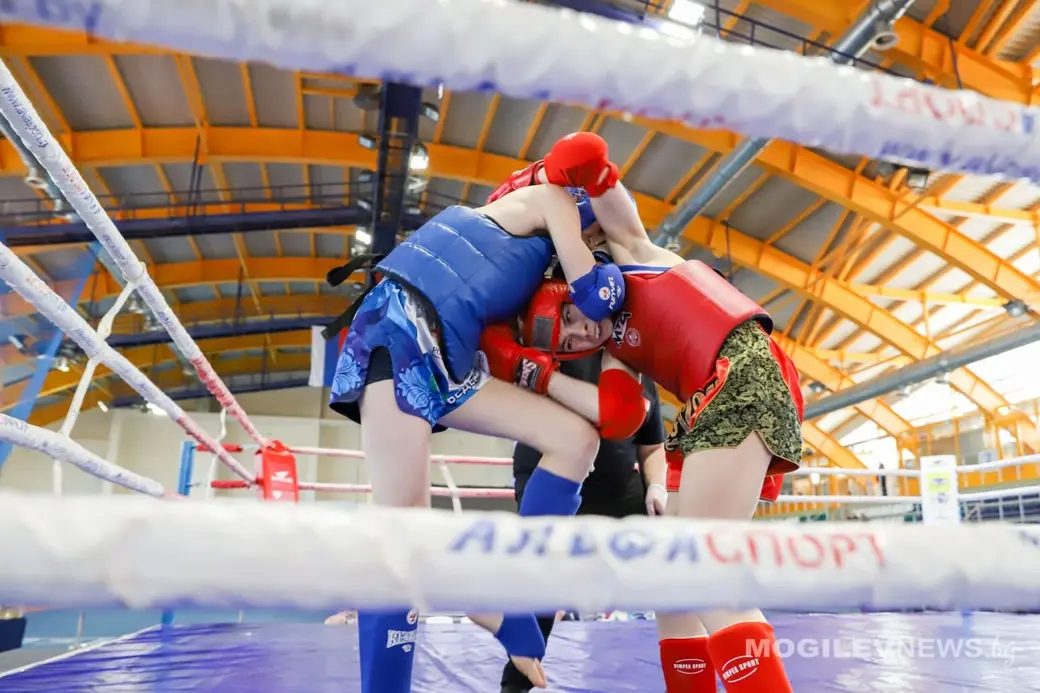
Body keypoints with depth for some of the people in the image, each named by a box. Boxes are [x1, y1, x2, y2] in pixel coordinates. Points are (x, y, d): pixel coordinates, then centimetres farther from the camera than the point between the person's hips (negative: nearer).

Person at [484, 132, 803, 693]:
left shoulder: (628, 251, 11)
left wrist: (525, 183, 18)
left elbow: (587, 152, 2)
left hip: (742, 374, -9)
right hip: (710, 403, 9)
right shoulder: (611, 344, 24)